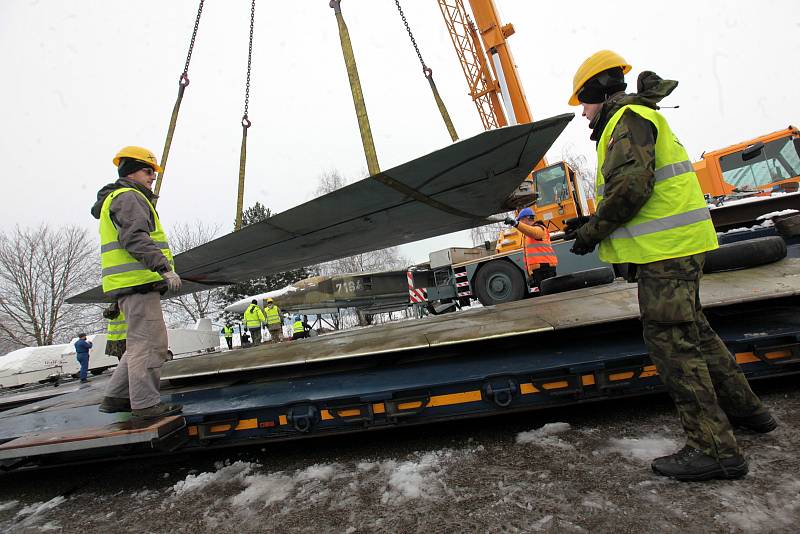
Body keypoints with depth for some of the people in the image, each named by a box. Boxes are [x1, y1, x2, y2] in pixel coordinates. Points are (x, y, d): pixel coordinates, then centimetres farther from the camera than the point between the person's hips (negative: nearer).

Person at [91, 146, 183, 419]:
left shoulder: (118, 199, 29)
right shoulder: (128, 197, -5)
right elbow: (135, 238, -20)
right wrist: (164, 267, -26)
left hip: (134, 284, 11)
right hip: (138, 281, -11)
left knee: (141, 342, 15)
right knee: (149, 343, -9)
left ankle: (116, 397, 20)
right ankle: (146, 403, -5)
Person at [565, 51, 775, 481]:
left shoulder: (628, 119, -9)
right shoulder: (635, 118, 24)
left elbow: (629, 188, -23)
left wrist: (592, 231, -12)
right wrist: (593, 224, 14)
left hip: (666, 250, -11)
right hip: (677, 244, 11)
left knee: (672, 341, -7)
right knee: (692, 330, 21)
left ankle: (715, 448, 1)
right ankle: (745, 408, 36)